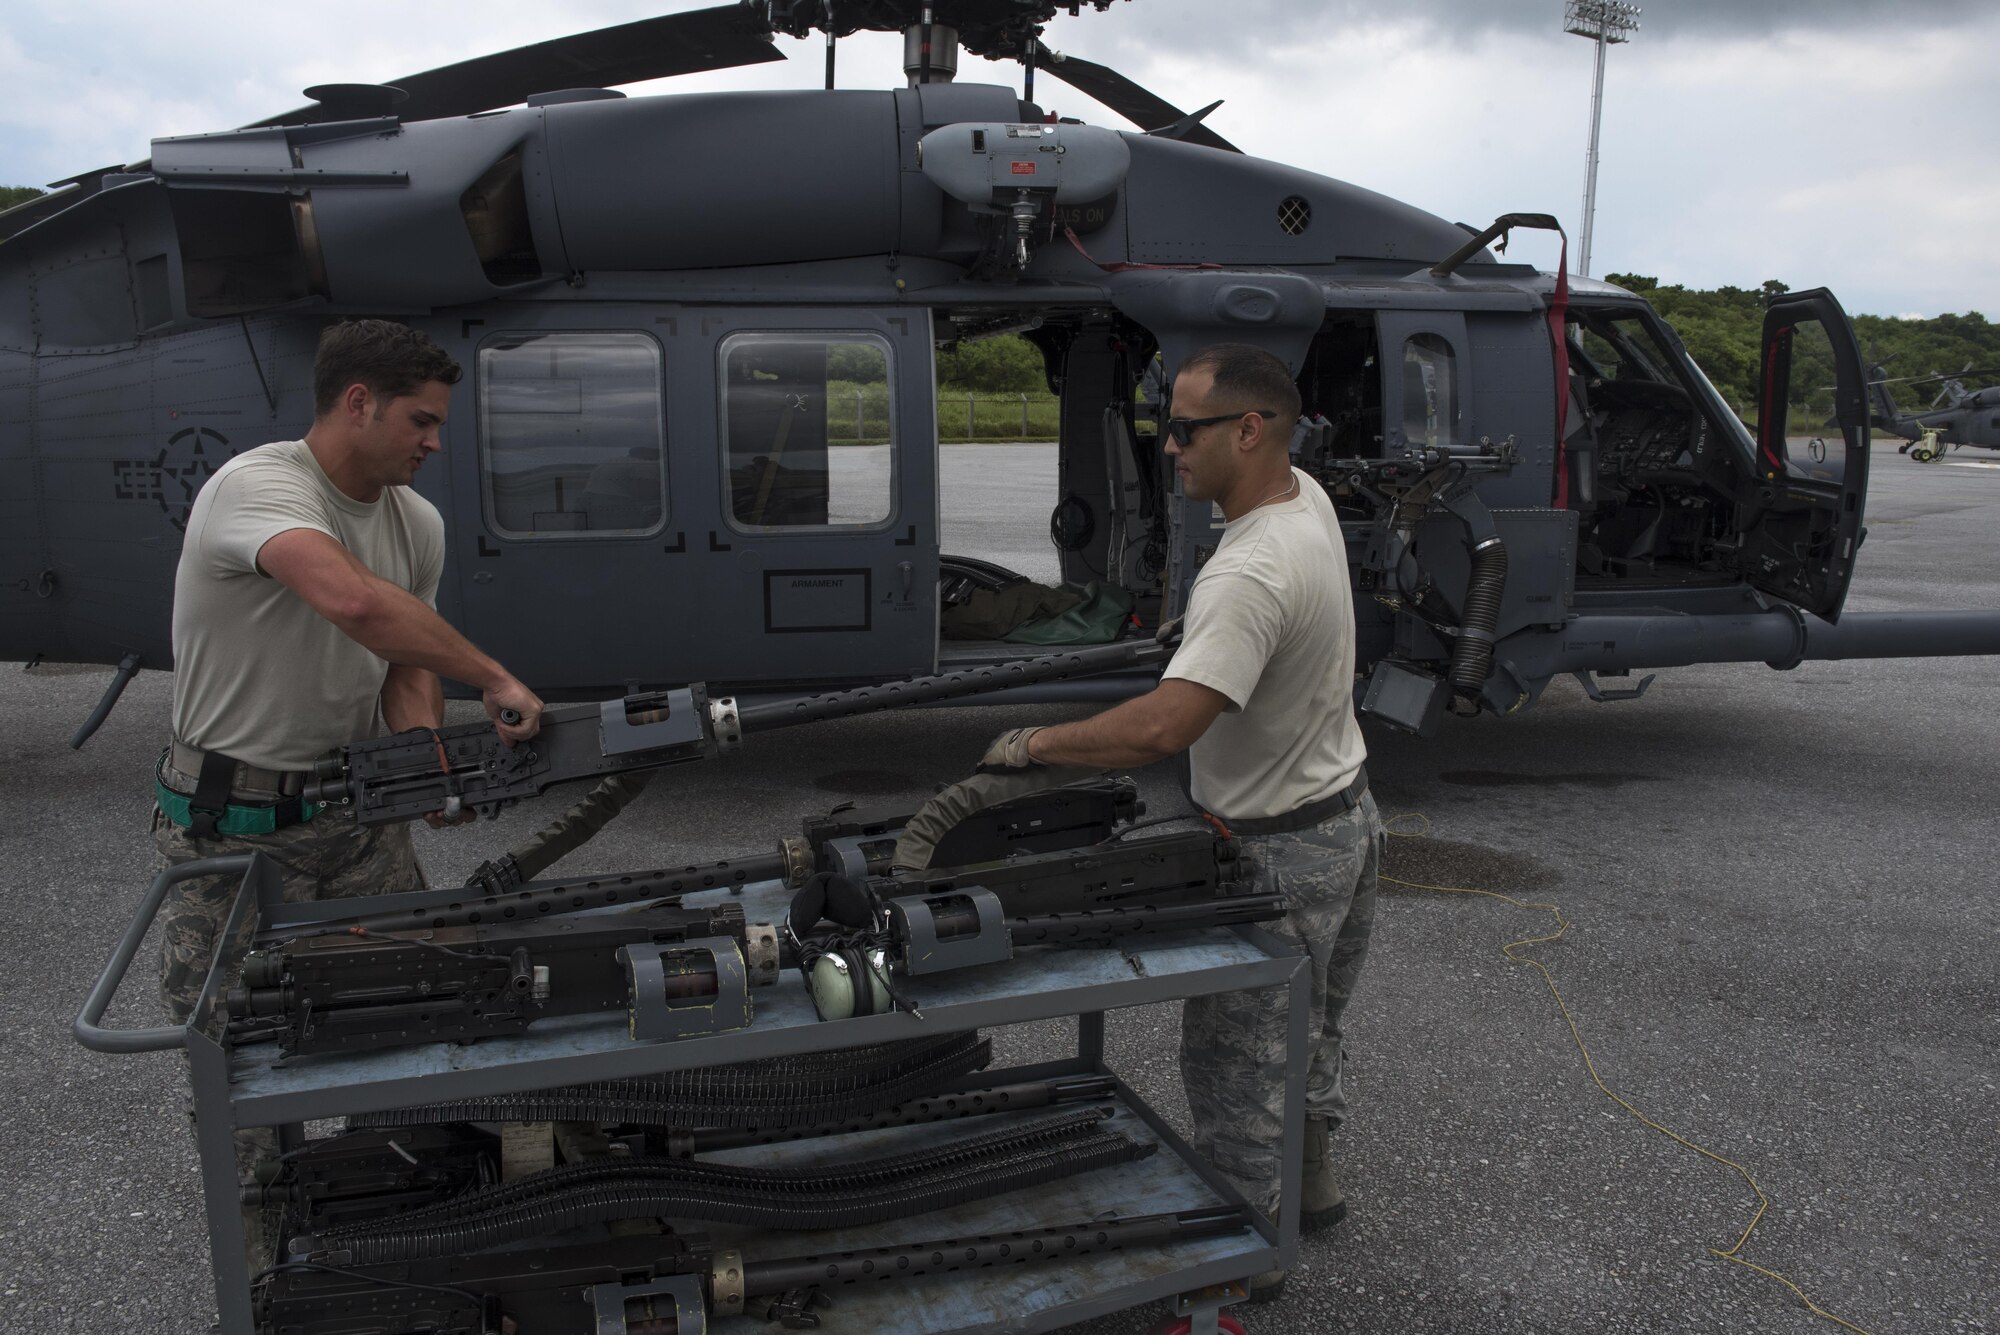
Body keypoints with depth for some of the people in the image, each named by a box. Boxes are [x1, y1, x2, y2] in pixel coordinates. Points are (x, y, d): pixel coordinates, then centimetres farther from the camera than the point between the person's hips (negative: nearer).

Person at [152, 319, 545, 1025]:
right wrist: (493, 678, -37)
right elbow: (355, 601, -42)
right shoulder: (258, 484, -23)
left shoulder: (418, 523, 2)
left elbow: (408, 668, 6)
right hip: (234, 823, -6)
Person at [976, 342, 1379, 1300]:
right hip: (1349, 814, 10)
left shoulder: (1249, 576, -33)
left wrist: (1033, 744, -29)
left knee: (1234, 1051, 7)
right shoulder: (1307, 497, -1)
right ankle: (1311, 1177, 47)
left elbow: (1163, 728, -41)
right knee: (1309, 1021, 26)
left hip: (1280, 852, -10)